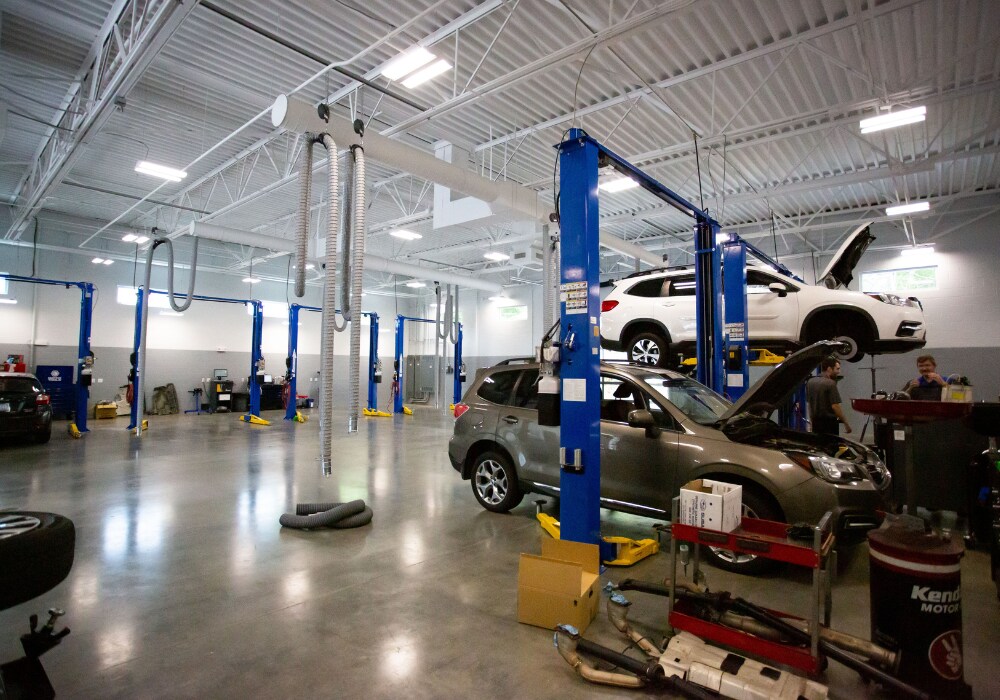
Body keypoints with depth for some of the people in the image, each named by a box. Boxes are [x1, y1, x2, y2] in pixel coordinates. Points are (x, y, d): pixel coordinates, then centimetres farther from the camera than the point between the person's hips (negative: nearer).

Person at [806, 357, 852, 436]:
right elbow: (835, 406, -18)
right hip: (829, 422, -7)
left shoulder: (810, 382, 8)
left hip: (815, 422, 7)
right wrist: (846, 423, -10)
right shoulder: (830, 383, -14)